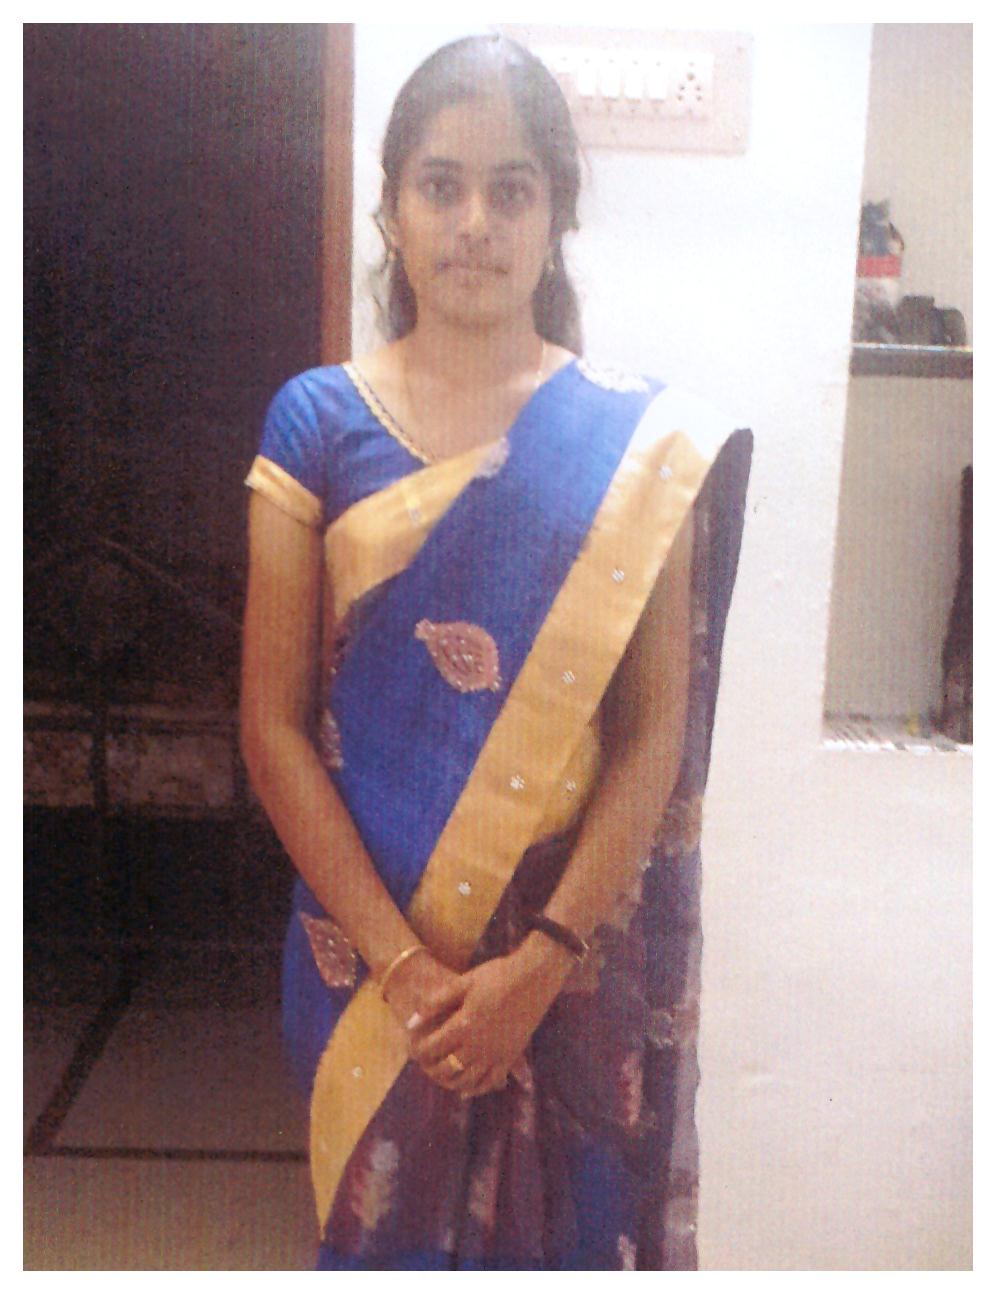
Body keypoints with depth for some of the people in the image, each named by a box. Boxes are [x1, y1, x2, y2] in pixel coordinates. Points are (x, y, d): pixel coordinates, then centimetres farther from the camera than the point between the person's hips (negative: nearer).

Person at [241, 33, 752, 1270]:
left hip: (576, 942, 0)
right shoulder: (317, 420, -5)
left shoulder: (639, 442, -5)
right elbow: (273, 726, -7)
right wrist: (400, 961, -12)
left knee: (566, 1220, 17)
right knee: (388, 1214, 19)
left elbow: (657, 733, -7)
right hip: (370, 937, 1)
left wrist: (538, 964, -14)